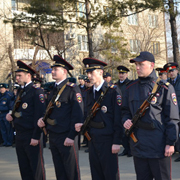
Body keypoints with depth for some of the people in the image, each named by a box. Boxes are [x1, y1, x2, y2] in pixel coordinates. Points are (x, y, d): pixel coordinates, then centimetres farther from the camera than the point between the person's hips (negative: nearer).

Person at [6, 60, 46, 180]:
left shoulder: (36, 91, -9)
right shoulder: (20, 91, 16)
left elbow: (39, 115, -15)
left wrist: (36, 137, -19)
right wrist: (11, 115, 4)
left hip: (31, 136, -8)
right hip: (19, 135, 8)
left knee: (36, 168, -1)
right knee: (24, 169, 13)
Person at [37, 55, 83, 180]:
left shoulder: (73, 89, -10)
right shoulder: (53, 90, 14)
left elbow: (78, 114, -15)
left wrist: (71, 136, -19)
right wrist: (42, 119, 2)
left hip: (66, 137, -7)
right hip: (53, 136, 8)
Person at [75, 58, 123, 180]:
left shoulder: (112, 91, -10)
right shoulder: (90, 92, 11)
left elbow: (118, 118, -13)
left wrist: (116, 142, -15)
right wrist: (83, 124, 0)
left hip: (107, 140, -7)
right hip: (93, 141, 7)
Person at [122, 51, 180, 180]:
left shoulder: (164, 87, -6)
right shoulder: (131, 88, 9)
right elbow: (125, 110, 19)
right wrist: (126, 120, -4)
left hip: (158, 144, -5)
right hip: (137, 144, 5)